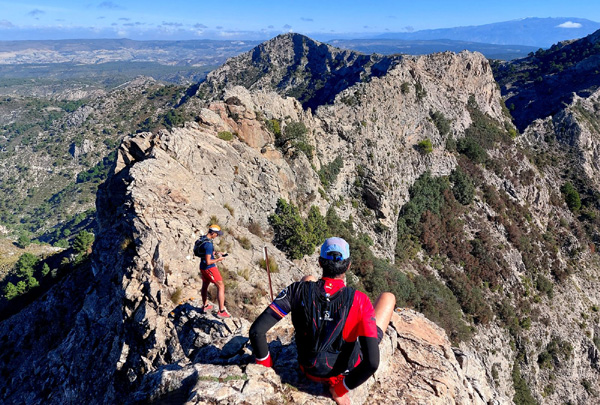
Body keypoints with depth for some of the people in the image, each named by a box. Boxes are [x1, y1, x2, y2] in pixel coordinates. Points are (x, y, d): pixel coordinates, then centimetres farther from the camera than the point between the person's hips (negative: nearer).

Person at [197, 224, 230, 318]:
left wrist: (216, 253, 11)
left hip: (203, 267, 10)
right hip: (209, 268, -10)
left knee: (205, 285, 25)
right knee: (221, 286, -4)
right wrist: (218, 259, -13)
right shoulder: (208, 244, -27)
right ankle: (221, 311, -4)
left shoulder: (203, 238, 3)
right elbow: (208, 262, -27)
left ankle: (205, 306, 44)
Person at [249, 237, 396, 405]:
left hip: (309, 369, 2)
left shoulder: (298, 290, -24)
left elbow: (256, 331, -24)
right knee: (388, 297, 12)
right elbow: (372, 363, -32)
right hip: (348, 371, -2)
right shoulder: (359, 301, -28)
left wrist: (266, 365, -5)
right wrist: (341, 389, -15)